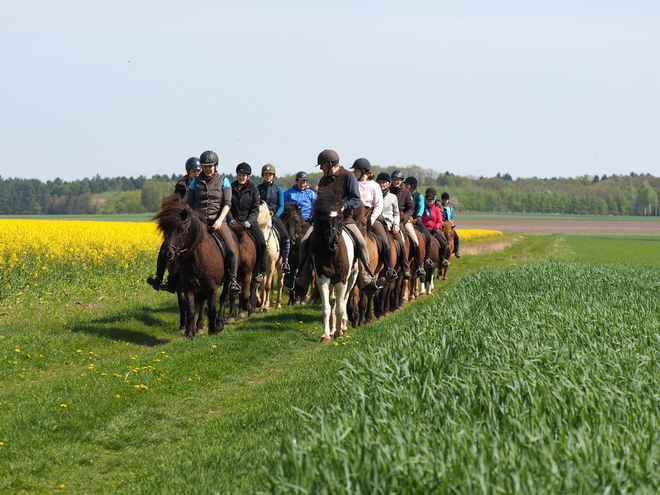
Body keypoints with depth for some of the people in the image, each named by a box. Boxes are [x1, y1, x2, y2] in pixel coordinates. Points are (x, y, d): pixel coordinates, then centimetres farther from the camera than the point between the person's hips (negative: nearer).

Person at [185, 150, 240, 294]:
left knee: (231, 248, -23)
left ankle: (233, 280, -9)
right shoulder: (196, 182, 12)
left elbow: (227, 203, -2)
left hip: (217, 220, -2)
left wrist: (220, 220, -17)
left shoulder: (223, 181, 7)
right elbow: (189, 204, 10)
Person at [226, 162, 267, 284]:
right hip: (234, 222, 1)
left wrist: (249, 221, -15)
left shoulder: (253, 190, 7)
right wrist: (231, 220, -10)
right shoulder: (231, 189, 10)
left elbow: (255, 209, 1)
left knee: (261, 243, -21)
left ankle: (257, 272, -9)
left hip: (249, 222, -1)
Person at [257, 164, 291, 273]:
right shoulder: (258, 188, 10)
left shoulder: (278, 189, 9)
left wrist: (274, 216, -11)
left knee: (285, 235, -20)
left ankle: (285, 261, -13)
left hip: (275, 216, 0)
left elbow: (281, 206, 5)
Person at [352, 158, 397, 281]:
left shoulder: (374, 186, 3)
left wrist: (372, 219, -12)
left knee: (385, 243, -15)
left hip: (372, 216, -1)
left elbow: (379, 205, 0)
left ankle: (389, 269, -4)